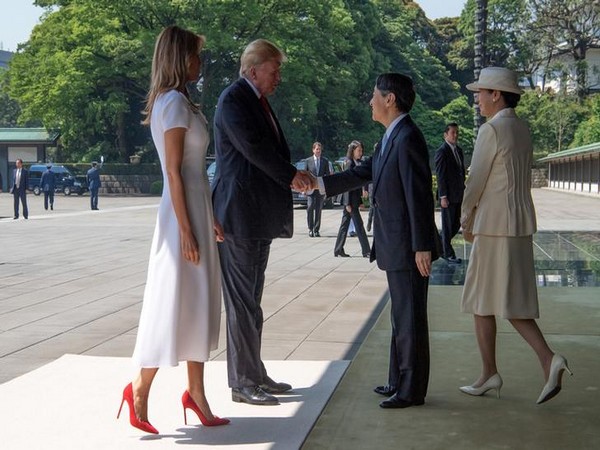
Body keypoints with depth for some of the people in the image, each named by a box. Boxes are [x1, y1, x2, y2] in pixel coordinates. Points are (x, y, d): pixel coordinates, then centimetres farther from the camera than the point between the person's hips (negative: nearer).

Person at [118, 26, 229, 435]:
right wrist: (187, 231, -19)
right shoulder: (175, 102, -14)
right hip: (184, 215, -10)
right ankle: (140, 389, 9)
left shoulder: (177, 101, 15)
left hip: (196, 208, 10)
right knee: (175, 302, -3)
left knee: (198, 304, 11)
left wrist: (209, 220, 18)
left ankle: (197, 394, 18)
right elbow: (174, 171, -18)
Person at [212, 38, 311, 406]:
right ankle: (243, 383, 4)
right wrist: (292, 175, -13)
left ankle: (255, 375, 22)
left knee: (250, 299, 14)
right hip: (240, 213, -10)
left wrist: (292, 177, 1)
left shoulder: (258, 100, 19)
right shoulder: (234, 99, -10)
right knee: (242, 300, -4)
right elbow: (253, 147, -20)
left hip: (260, 216, 10)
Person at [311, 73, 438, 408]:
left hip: (409, 246, -10)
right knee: (402, 317, 17)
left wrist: (423, 246, -23)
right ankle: (399, 382, 28)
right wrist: (320, 184, 19)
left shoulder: (408, 138, -18)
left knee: (410, 318, -1)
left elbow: (419, 196, -21)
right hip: (396, 246, 10)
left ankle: (412, 390, 9)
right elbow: (365, 173, 20)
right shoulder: (392, 137, 13)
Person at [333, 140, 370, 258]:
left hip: (355, 198, 9)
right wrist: (348, 203, -18)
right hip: (350, 199, -9)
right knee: (358, 224, -6)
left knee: (345, 224, 11)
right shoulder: (350, 163, -12)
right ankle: (366, 251, -3)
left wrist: (360, 200, 16)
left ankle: (338, 250, 16)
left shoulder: (357, 163, 14)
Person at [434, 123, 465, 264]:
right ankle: (448, 254, 11)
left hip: (458, 195, 8)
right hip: (448, 196, -8)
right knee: (447, 225, 2)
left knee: (456, 225, 12)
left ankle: (440, 245, 28)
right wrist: (443, 197, -18)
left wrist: (463, 191, 15)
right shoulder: (442, 151, -11)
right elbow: (440, 176, -15)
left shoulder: (459, 150, 14)